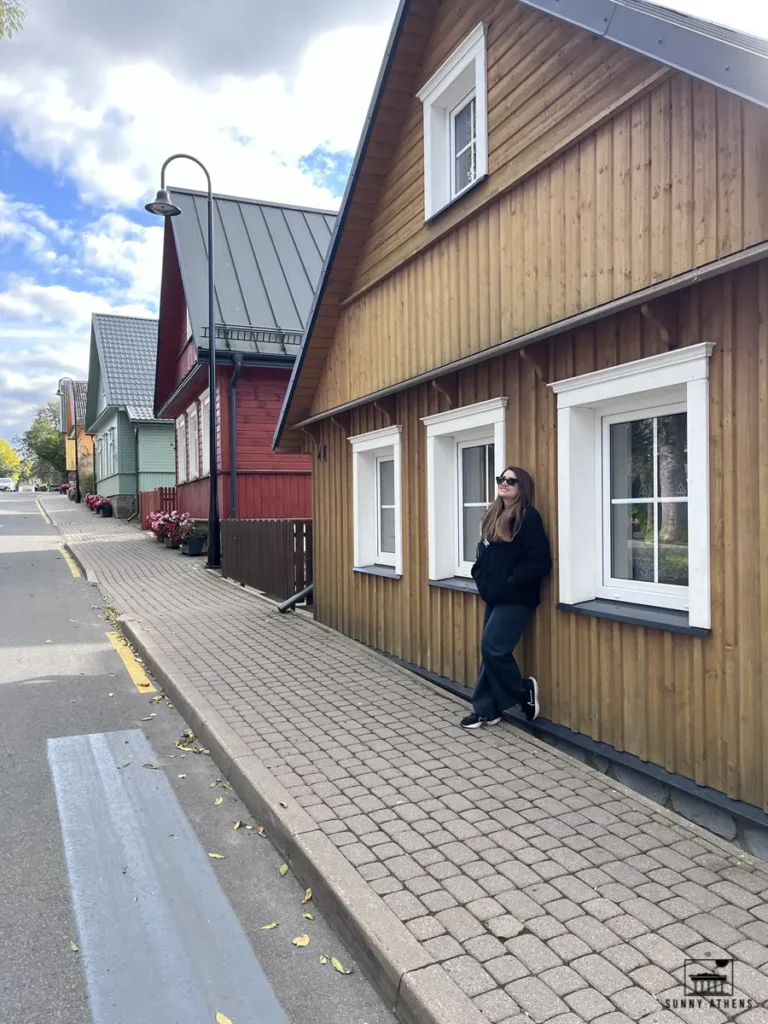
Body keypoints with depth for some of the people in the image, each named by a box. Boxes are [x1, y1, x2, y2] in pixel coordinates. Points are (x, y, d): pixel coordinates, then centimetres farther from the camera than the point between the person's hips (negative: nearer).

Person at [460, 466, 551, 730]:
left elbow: (540, 562, -17)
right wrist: (480, 576, 5)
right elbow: (483, 552, 21)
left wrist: (511, 582, -17)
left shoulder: (528, 517, -13)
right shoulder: (493, 515, 12)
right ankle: (486, 710, 19)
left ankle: (524, 691, 11)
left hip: (515, 598, -8)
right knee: (489, 650, 10)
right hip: (494, 597, 8)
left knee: (493, 648, -12)